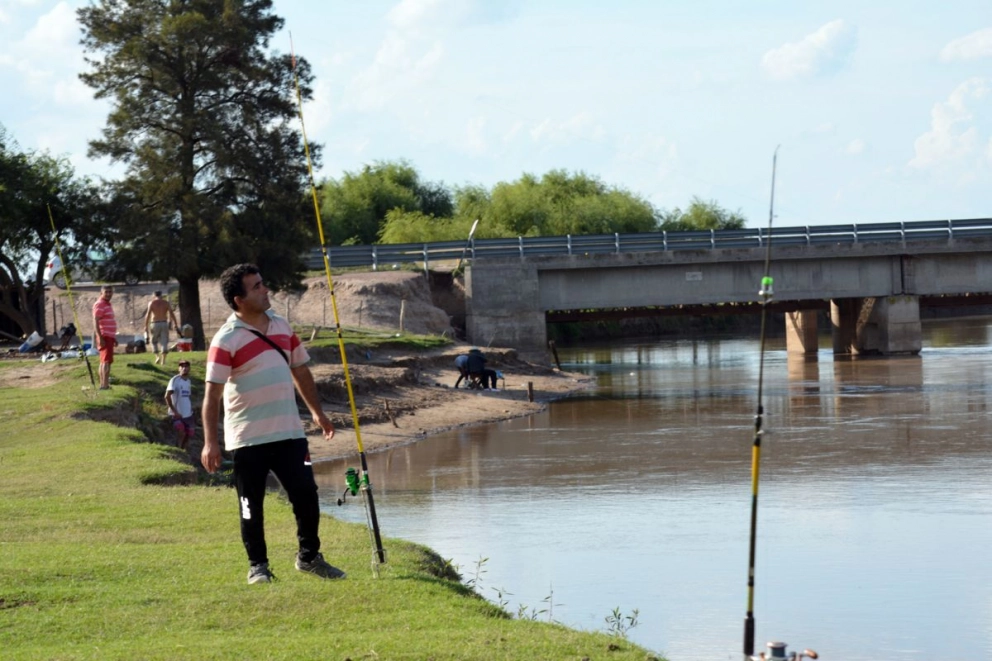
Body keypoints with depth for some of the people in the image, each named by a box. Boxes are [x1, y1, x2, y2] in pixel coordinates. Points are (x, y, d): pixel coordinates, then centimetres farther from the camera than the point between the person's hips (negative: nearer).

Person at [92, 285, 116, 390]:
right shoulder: (99, 305, -13)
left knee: (104, 361, 13)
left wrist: (114, 338, 27)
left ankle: (102, 384, 17)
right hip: (104, 337, -10)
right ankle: (105, 385, -19)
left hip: (109, 337, 10)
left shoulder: (108, 304, 19)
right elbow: (96, 322, -21)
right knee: (107, 361, -14)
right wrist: (100, 338, -27)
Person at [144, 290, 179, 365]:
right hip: (164, 323, 2)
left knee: (154, 341, 14)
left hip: (155, 324, -2)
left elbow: (148, 315, -8)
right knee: (164, 342, 3)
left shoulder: (151, 302, -2)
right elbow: (172, 314, 1)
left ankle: (157, 356, -3)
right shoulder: (166, 303, 4)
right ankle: (163, 360, -4)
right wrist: (176, 324, 7)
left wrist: (146, 326, -5)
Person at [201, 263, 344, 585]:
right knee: (251, 505, 3)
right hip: (247, 437, -5)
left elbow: (300, 370, 19)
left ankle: (309, 556, 22)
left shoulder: (282, 326, 8)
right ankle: (257, 565, 17)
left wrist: (317, 411, 22)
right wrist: (210, 442, -21)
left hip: (289, 432, 5)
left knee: (306, 495, 5)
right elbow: (212, 393, -16)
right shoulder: (226, 340, -13)